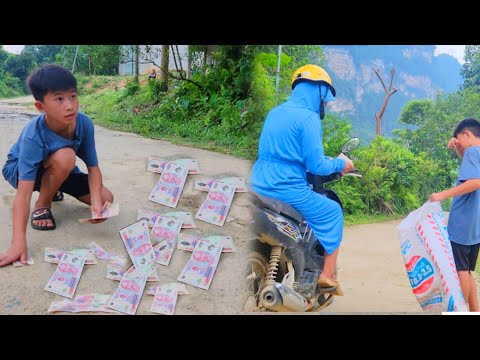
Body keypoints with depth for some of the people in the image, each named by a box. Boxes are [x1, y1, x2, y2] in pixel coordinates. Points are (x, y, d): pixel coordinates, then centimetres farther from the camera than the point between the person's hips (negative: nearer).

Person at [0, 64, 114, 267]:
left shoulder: (85, 123, -27)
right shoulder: (33, 136, -39)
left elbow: (93, 167, -20)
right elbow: (23, 194, -42)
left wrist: (96, 202, -38)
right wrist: (18, 242, -49)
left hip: (59, 169, 5)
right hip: (19, 170, -5)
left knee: (106, 199, -7)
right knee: (65, 156, -37)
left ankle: (53, 189, 20)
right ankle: (42, 205, -9)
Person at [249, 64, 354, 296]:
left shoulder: (275, 112, 15)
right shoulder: (308, 117, -11)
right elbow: (316, 165, -15)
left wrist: (329, 161, 31)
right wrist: (340, 164, 6)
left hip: (259, 186, 8)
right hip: (286, 189, -8)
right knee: (333, 213, 13)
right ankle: (327, 275, 14)